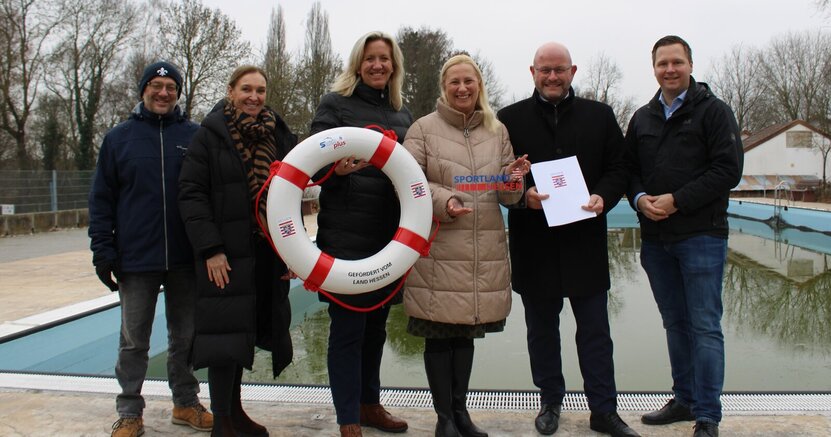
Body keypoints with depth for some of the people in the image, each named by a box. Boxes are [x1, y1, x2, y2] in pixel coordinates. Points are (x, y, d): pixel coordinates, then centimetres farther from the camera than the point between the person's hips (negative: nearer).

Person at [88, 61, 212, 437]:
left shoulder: (194, 135, 4)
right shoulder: (119, 137, 4)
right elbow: (102, 199, 3)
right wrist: (102, 250, -4)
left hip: (185, 258, 1)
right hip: (136, 259, 0)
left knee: (185, 336, 12)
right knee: (134, 341, 9)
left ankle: (186, 403, 27)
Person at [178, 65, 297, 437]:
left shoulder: (280, 136, 10)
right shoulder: (210, 135, -3)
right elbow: (191, 194, -8)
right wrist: (210, 249, -15)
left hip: (267, 253, 4)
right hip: (225, 253, -4)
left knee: (242, 333, 14)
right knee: (225, 332, -3)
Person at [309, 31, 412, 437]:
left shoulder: (401, 113, 16)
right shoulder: (335, 103, 0)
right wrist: (337, 168, -29)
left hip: (390, 235, 6)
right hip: (346, 234, -5)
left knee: (376, 323, 15)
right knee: (347, 327, -1)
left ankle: (369, 404, 31)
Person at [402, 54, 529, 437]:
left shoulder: (497, 131, 13)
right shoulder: (423, 129, 1)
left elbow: (507, 195, 15)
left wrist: (513, 179, -7)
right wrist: (442, 200, -18)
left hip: (485, 251, 4)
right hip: (438, 250, -4)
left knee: (468, 332, 14)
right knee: (439, 334, 2)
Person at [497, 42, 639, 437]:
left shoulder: (600, 116, 8)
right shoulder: (510, 119, 4)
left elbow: (619, 168, 7)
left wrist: (603, 197, -12)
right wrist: (522, 194, -17)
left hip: (585, 241, 1)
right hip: (533, 244, 0)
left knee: (595, 330, 7)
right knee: (541, 329, 12)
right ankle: (550, 403, 27)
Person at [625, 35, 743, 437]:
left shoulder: (713, 111, -2)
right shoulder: (642, 118, 13)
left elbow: (728, 169, -10)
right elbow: (628, 169, 15)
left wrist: (677, 200, -17)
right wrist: (639, 199, -6)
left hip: (701, 236, -5)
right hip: (655, 238, 5)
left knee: (705, 326, -2)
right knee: (675, 323, 14)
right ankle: (684, 399, 26)